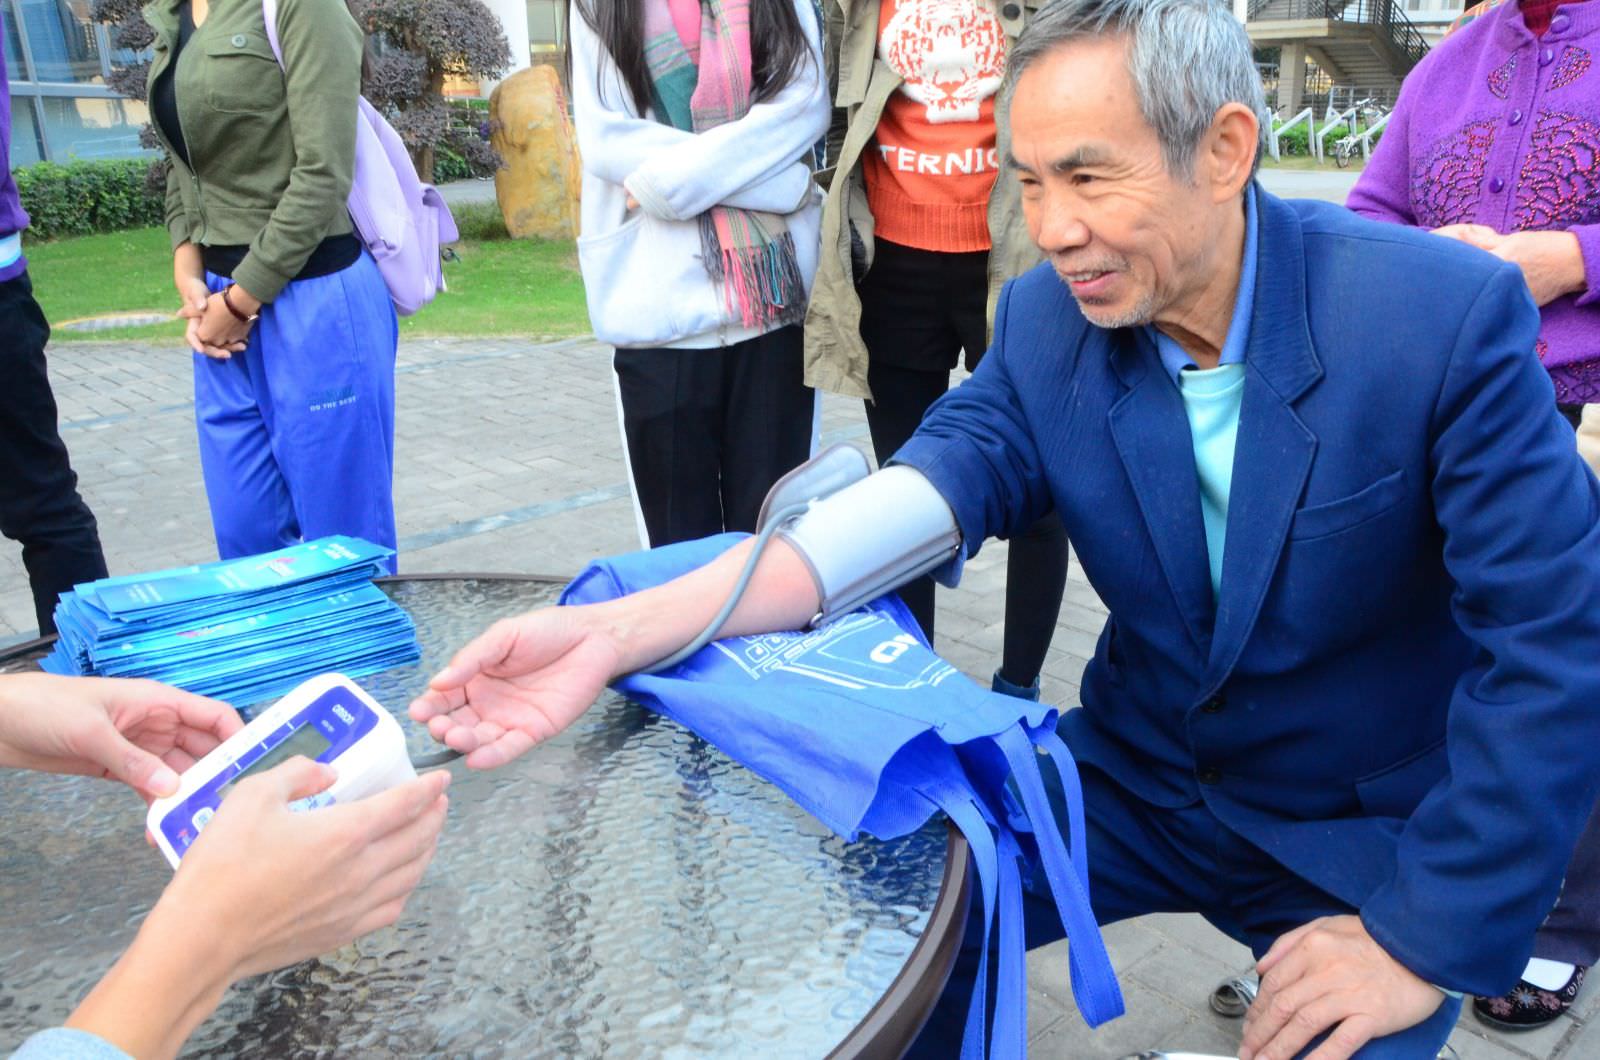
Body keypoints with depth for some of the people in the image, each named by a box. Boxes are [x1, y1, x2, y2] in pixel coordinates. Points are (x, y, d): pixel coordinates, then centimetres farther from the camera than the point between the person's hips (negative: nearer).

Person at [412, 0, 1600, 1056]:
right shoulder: (1046, 319, -10)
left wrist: (1425, 939, -20)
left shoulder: (1449, 313, -21)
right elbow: (925, 494, -23)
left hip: (1370, 835, -2)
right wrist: (621, 631, -36)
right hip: (1139, 779, 3)